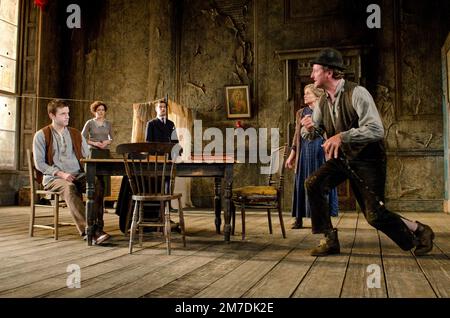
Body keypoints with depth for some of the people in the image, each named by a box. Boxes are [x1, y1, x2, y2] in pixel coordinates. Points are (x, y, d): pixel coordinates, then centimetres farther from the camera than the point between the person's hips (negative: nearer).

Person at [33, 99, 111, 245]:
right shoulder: (41, 135, 6)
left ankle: (97, 227, -32)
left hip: (78, 175, 3)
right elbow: (39, 163, -2)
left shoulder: (76, 134, 18)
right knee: (69, 188, -38)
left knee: (97, 185, -29)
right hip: (54, 178, -3)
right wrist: (60, 173, -15)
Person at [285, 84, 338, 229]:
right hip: (304, 150, 3)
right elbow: (296, 135, 12)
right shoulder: (301, 113, 12)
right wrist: (292, 155, 8)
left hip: (320, 150, -3)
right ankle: (299, 219, 8)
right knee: (302, 183, 3)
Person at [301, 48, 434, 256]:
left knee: (374, 215, -8)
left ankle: (419, 231, 21)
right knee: (313, 184, -13)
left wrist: (342, 136, -38)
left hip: (366, 160, -6)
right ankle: (330, 241, 0)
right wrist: (308, 127, -16)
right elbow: (312, 133, 9)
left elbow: (376, 130, -28)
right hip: (342, 159, 7)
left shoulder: (356, 93, -20)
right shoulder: (323, 102, 2)